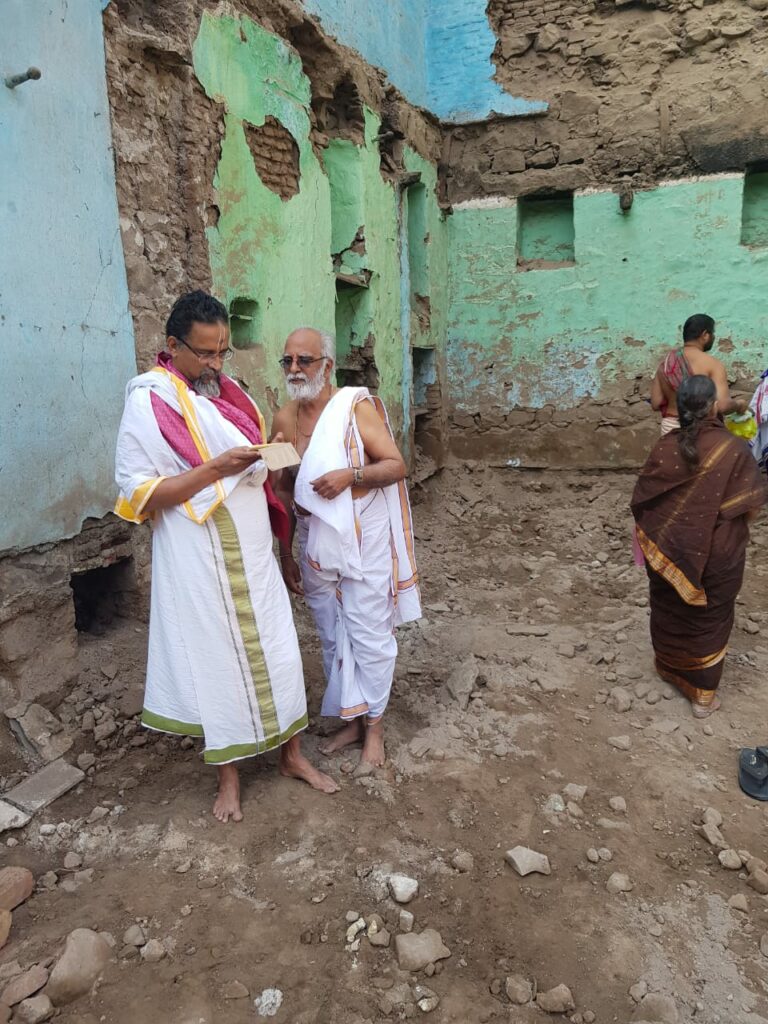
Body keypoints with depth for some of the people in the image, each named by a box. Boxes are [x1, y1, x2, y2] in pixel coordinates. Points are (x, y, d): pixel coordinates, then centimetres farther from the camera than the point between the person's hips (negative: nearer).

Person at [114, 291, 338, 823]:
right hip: (200, 559, -5)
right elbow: (138, 493, -16)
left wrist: (266, 460, 0)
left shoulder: (227, 391, 9)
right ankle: (228, 775, 28)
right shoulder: (148, 402, -11)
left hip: (253, 552, 6)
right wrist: (216, 469, -24)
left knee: (276, 650, 11)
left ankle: (292, 753, 30)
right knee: (216, 658, 7)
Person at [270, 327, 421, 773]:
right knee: (333, 638, 15)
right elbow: (284, 490, 9)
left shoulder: (356, 406, -10)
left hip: (364, 543, -5)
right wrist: (286, 554, 9)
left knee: (369, 636, 4)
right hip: (316, 545, 5)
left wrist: (350, 474, -27)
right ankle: (351, 720, 33)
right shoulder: (284, 419, 3)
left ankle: (374, 727, 22)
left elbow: (397, 467, -10)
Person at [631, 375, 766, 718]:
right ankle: (703, 695, 25)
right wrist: (735, 528, 11)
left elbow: (642, 501, -5)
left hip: (669, 549, 2)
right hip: (717, 553, -2)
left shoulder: (665, 447, -12)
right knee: (709, 619, 14)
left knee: (669, 610, 22)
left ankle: (668, 668, 44)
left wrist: (654, 534, 13)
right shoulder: (734, 449, -18)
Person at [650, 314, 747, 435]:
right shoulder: (712, 364, -13)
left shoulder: (665, 362, 2)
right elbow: (723, 406, -21)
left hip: (670, 429, 5)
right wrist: (739, 404, 0)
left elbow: (656, 404, 2)